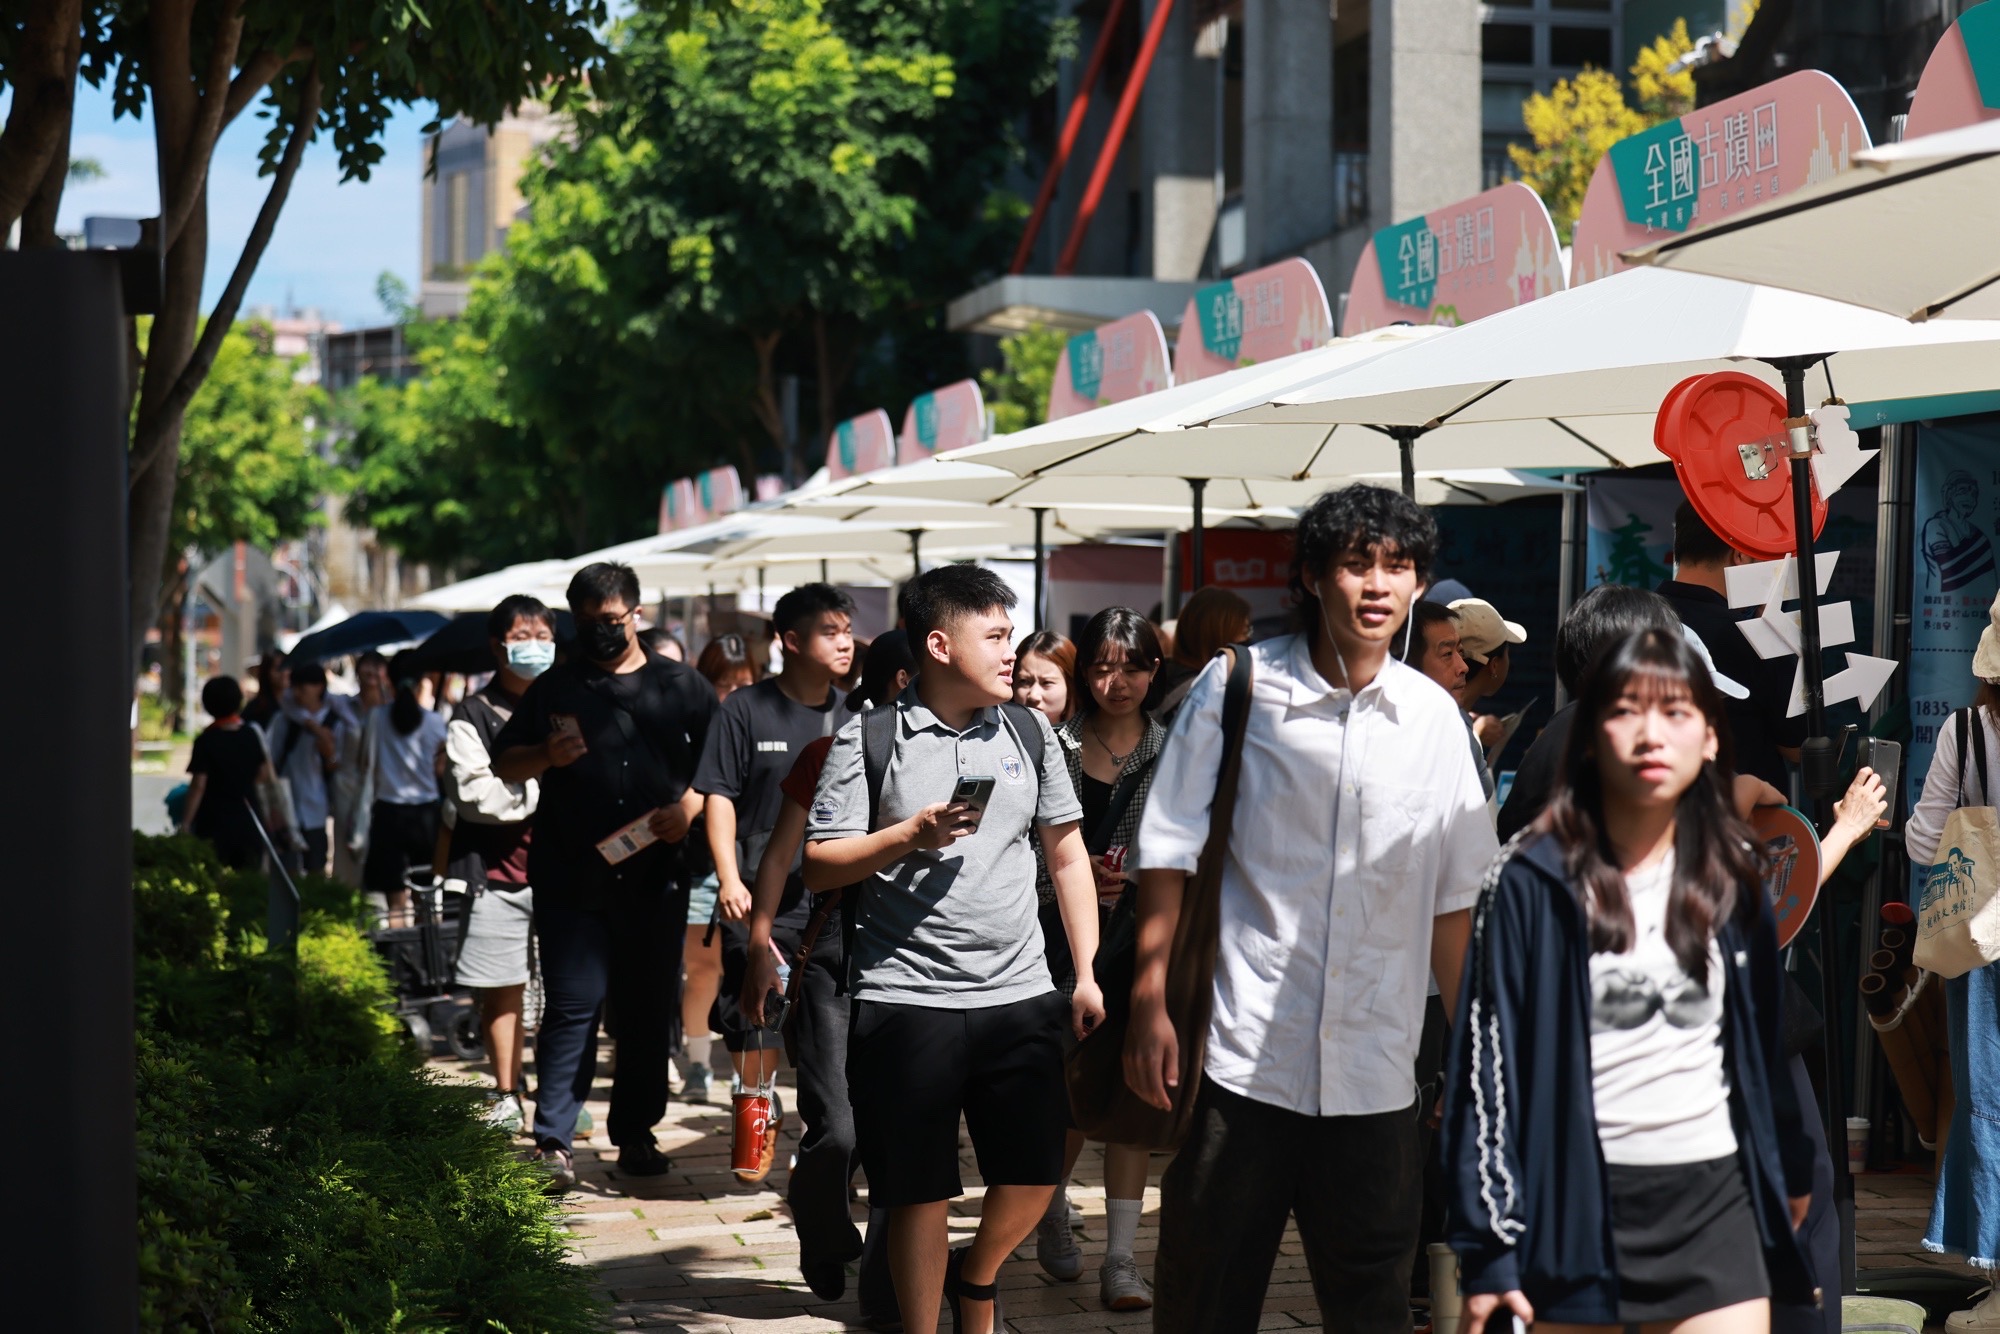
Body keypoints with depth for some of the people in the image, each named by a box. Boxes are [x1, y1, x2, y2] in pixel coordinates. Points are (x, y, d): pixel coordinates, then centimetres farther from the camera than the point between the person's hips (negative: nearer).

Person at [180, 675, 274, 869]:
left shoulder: (206, 741, -12)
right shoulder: (251, 735, 0)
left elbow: (198, 785, -15)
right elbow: (264, 772, 9)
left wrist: (185, 823, -11)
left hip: (215, 825, -4)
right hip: (247, 823, 4)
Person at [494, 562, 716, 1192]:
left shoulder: (682, 687, 10)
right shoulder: (555, 688, 11)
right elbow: (506, 766, 13)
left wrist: (687, 807, -7)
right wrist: (547, 756, -7)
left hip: (655, 878, 1)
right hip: (571, 878, -1)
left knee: (649, 1009, 6)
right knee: (573, 1006, -7)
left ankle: (636, 1135, 17)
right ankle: (552, 1141, -6)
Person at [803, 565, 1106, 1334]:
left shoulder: (1028, 732, 10)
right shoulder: (869, 742, -2)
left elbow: (1066, 853, 13)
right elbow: (818, 867, -3)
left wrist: (1088, 972, 7)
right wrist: (911, 835, -16)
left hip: (1020, 993, 4)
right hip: (905, 999, -4)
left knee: (1035, 1174, 7)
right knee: (921, 1192, 1)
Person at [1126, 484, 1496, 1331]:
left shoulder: (1434, 716, 5)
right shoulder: (1239, 685, -2)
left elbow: (1454, 895, 12)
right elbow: (1169, 850, -1)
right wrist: (1150, 1001, -6)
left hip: (1377, 1070, 2)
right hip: (1241, 1054, -2)